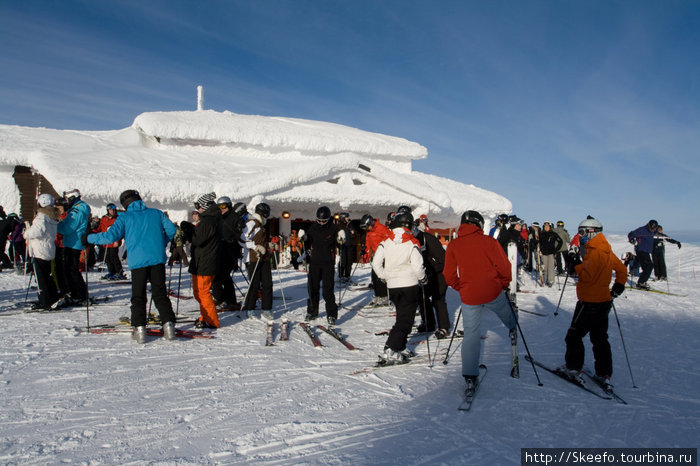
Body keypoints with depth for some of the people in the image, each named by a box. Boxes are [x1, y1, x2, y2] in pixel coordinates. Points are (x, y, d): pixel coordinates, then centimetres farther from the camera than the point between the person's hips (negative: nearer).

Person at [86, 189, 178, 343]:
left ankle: (140, 329, 1)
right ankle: (168, 325, -2)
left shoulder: (124, 218, 2)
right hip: (157, 259, 2)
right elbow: (172, 229, 9)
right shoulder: (156, 213, 10)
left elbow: (110, 236, -6)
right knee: (160, 294, 8)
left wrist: (89, 238, 9)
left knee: (138, 296, 7)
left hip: (138, 262, -2)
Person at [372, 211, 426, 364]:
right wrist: (423, 278, 5)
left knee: (402, 316, 20)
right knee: (405, 320, 0)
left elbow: (376, 263, -1)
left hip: (392, 286, 4)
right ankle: (389, 352, -7)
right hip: (410, 285, -4)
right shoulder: (412, 244, -10)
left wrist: (384, 277, 14)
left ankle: (398, 348, 20)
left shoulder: (385, 242, 0)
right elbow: (418, 266, -14)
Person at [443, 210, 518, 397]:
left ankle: (470, 378, 7)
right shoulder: (488, 241, -6)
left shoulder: (453, 245, 1)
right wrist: (505, 284, 13)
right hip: (494, 293, -2)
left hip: (469, 298, 2)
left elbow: (449, 276, 3)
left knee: (471, 335, 8)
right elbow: (504, 266, -5)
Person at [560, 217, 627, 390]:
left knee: (574, 335, 3)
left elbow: (588, 276, -26)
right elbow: (622, 269, 20)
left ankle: (573, 368, 9)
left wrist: (576, 264, -15)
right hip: (604, 300, 9)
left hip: (589, 303, -9)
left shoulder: (594, 252, -19)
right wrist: (618, 287, 25)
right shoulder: (607, 251, 10)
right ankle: (604, 375, 16)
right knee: (600, 338, 14)